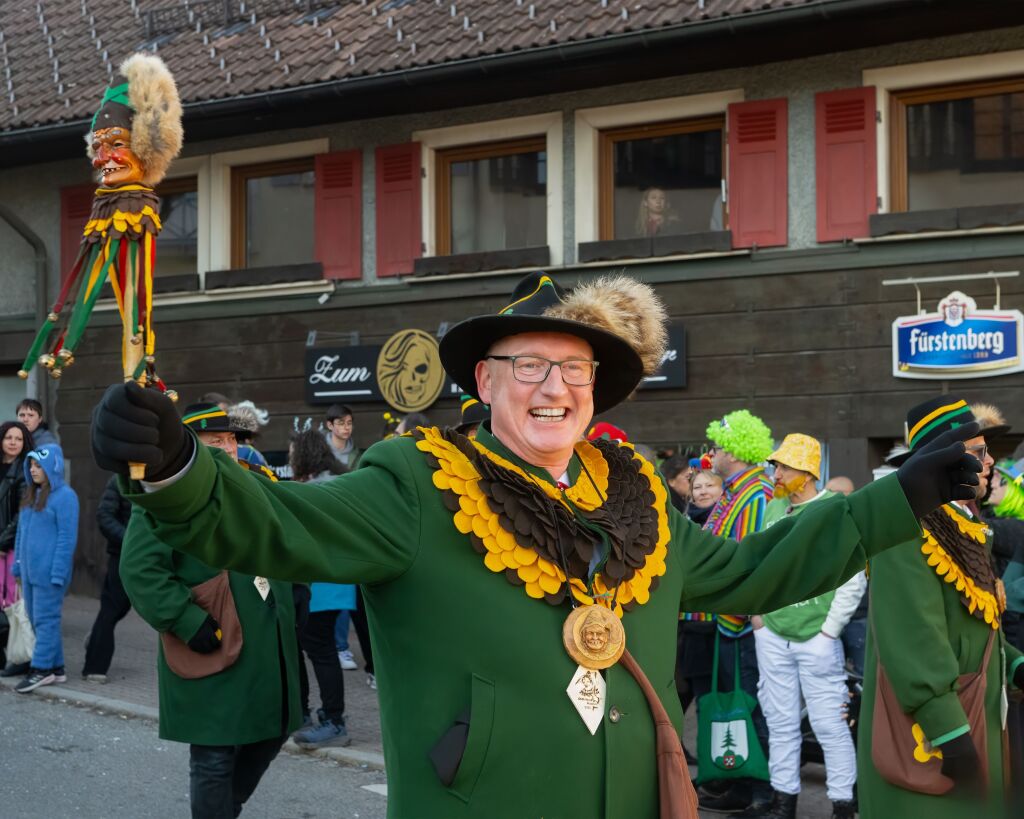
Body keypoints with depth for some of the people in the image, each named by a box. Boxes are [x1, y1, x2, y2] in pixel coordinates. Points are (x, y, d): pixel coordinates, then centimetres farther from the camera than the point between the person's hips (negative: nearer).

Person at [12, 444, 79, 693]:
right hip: (30, 571, 8)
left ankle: (41, 669, 2)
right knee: (37, 620, 11)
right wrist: (18, 564, 14)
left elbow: (67, 538, -13)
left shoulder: (64, 496, -10)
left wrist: (58, 573, -16)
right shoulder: (31, 495, 14)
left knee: (45, 619, -4)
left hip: (49, 572, -8)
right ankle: (56, 668, 19)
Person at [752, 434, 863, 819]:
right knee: (781, 723, 11)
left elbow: (853, 580, -11)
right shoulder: (773, 509, 10)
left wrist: (829, 631, -10)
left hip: (816, 640, -6)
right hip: (772, 637, 6)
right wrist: (757, 614, 11)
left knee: (829, 724, -3)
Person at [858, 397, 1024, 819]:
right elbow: (915, 645, -26)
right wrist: (950, 736, -26)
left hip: (970, 723, 10)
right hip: (933, 734, -10)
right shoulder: (908, 536, -20)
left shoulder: (959, 529, 12)